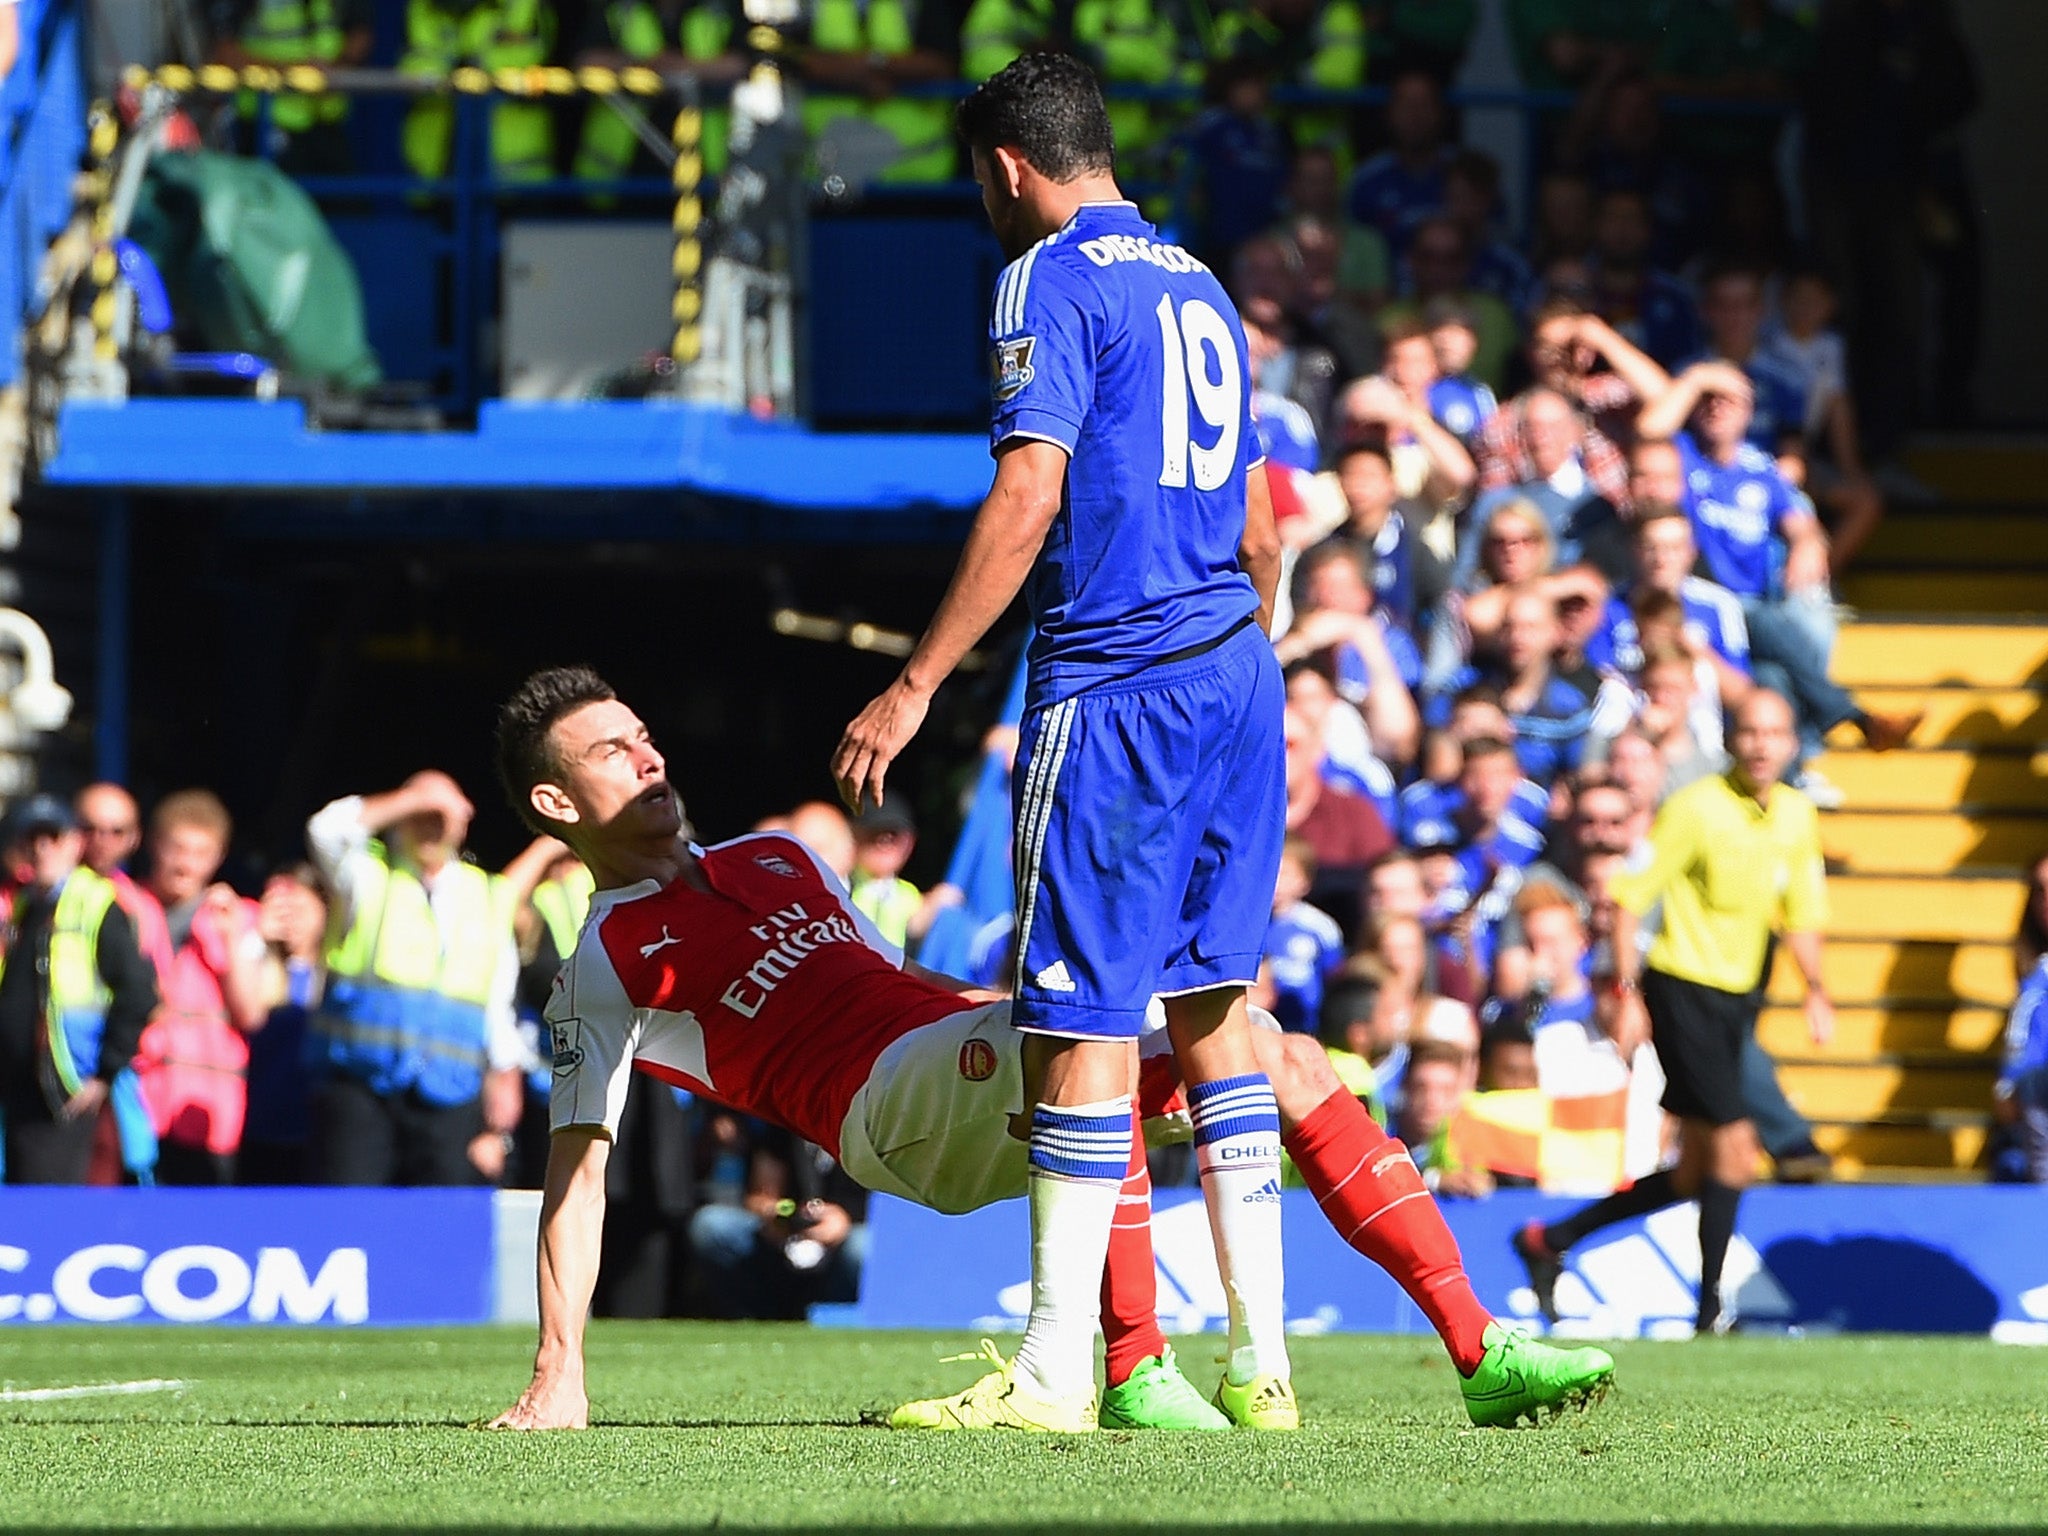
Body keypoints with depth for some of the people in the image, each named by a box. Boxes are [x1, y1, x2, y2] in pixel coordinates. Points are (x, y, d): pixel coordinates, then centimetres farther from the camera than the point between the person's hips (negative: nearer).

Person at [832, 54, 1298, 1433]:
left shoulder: (1052, 280, -7)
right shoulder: (1201, 286, 18)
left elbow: (1029, 502, -16)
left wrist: (916, 686, -15)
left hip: (1116, 688, -8)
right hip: (1237, 679, 8)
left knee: (1084, 1020, -7)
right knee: (1213, 999, 11)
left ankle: (1056, 1372, -8)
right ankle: (1260, 1361, 8)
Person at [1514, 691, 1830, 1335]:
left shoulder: (1796, 815, 6)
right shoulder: (1698, 808, -14)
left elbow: (1800, 912, 18)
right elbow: (1628, 896, -13)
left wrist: (1815, 990, 5)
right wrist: (1626, 991, -18)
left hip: (1736, 998, 7)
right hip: (1683, 989, -7)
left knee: (1694, 1175, 10)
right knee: (1734, 1149, -11)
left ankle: (1551, 1240, 23)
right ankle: (1710, 1307, 1)